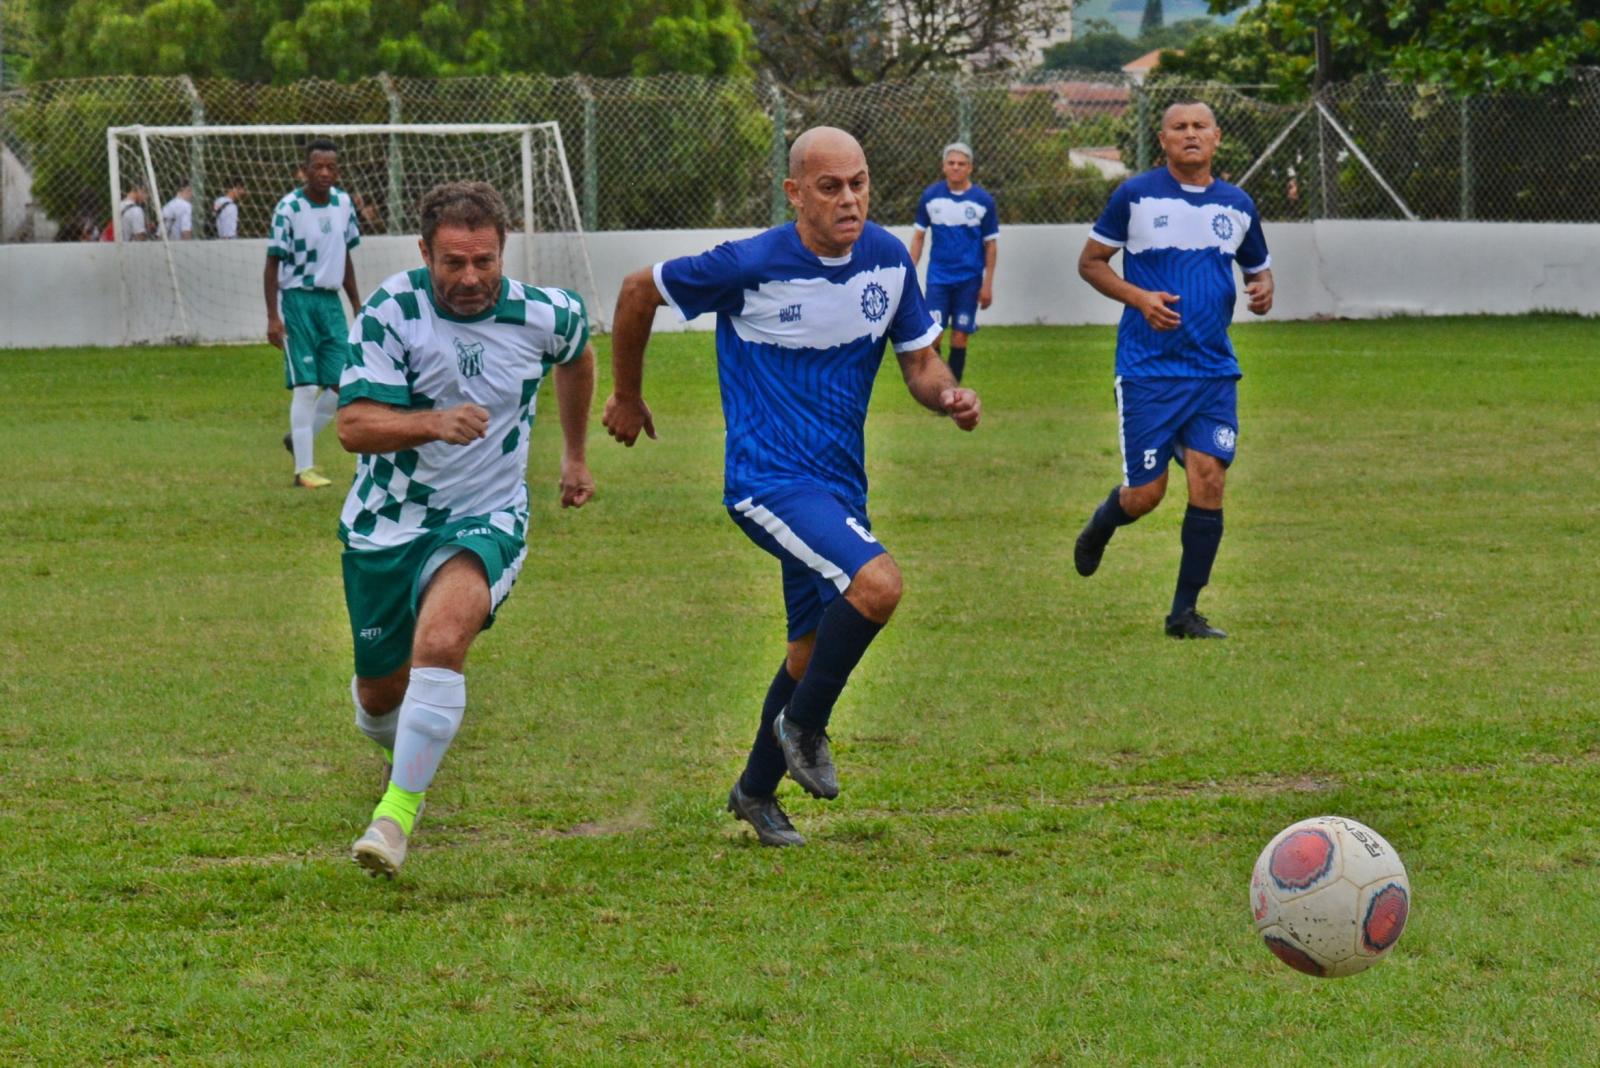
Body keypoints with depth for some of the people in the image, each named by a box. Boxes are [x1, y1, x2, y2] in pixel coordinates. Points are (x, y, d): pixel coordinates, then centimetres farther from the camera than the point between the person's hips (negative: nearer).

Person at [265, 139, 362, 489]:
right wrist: (273, 317, -15)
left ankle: (299, 439, 24)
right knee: (306, 387, -7)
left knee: (343, 384, 2)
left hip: (331, 300, 6)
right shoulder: (289, 208, -12)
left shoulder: (343, 204, 6)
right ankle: (304, 468, -1)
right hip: (298, 299, -6)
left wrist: (358, 306, 18)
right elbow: (272, 264, -10)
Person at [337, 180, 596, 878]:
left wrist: (575, 454, 29)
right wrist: (434, 423, -40)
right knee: (381, 693, 13)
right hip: (385, 526, 1)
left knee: (441, 638, -32)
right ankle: (404, 753, 52)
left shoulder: (546, 316, -9)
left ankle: (398, 811, -26)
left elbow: (577, 355, 18)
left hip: (483, 520, -1)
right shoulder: (390, 312, -16)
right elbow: (353, 426, -22)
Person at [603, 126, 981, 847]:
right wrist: (627, 398, 9)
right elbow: (640, 290, -2)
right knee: (877, 582, -28)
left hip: (839, 483, 7)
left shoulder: (888, 260, 0)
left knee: (814, 649, 16)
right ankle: (803, 726, -6)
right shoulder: (750, 267, -16)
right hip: (768, 480, -7)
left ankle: (756, 790, 37)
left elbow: (919, 360, 11)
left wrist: (948, 396, -13)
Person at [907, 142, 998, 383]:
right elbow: (919, 235, 10)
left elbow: (991, 245, 3)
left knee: (960, 335, 1)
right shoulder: (930, 196, 1)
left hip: (969, 279, 0)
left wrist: (988, 284, 0)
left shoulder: (983, 200, -2)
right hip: (938, 277, 0)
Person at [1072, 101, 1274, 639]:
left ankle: (1185, 612, 2)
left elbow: (1258, 269, 22)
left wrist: (1263, 291, -3)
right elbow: (1090, 261, 3)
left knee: (1209, 481, -8)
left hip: (1214, 370, 3)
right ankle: (1099, 527, 33)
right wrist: (1139, 297, -13)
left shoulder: (1238, 205, 9)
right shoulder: (1135, 195, -3)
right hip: (1147, 368, -3)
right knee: (1145, 493, -5)